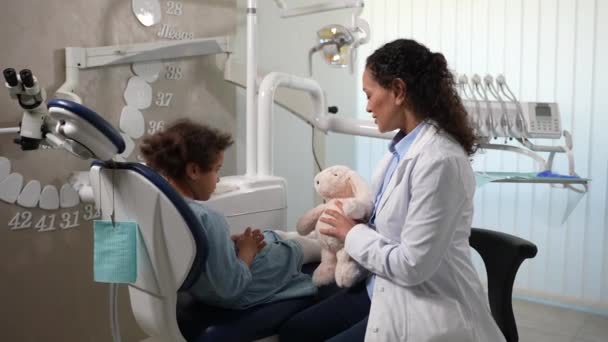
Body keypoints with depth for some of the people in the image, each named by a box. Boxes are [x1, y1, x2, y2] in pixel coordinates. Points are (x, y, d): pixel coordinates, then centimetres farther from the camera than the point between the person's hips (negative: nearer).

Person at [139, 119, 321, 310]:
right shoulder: (206, 219, -38)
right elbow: (229, 288, -32)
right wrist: (247, 250, -16)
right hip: (240, 294, -7)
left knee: (278, 236, 26)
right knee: (298, 246, 18)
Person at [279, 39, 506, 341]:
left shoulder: (439, 160, -26)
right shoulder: (404, 145, 2)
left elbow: (412, 265, -25)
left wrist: (352, 234, -12)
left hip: (425, 307, -8)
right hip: (385, 289, 8)